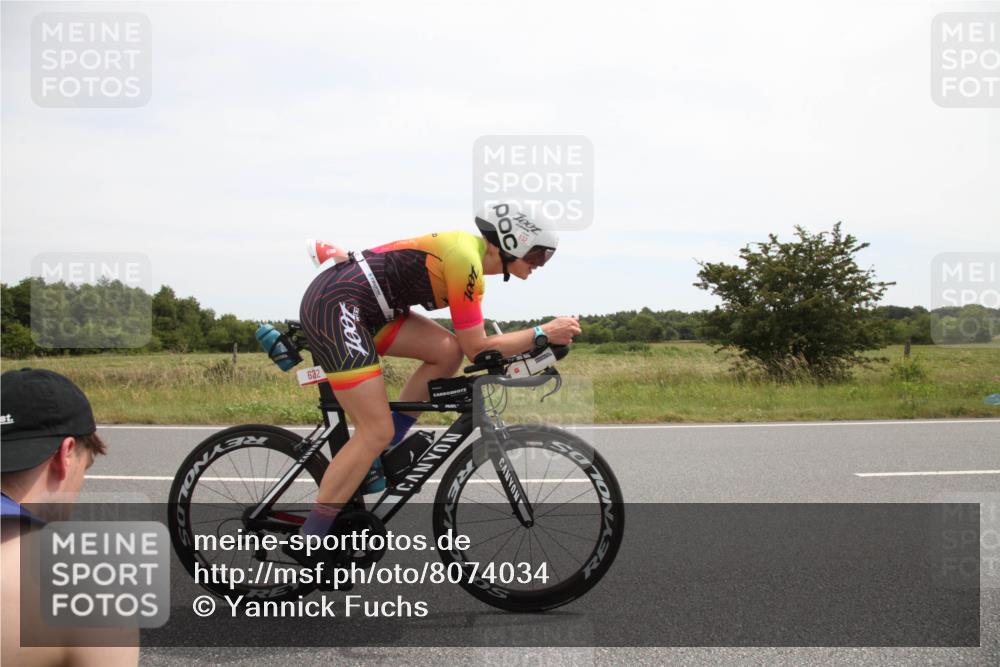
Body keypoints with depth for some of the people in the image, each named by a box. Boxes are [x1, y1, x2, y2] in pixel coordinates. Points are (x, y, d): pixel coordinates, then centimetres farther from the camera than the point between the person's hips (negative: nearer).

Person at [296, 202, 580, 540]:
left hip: (360, 308, 9)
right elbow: (477, 348, -12)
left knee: (448, 351, 2)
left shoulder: (470, 251, 13)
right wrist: (543, 333, -9)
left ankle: (374, 461, 10)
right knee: (376, 432, -8)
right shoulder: (465, 261, -16)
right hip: (335, 305, -9)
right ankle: (306, 547, 0)